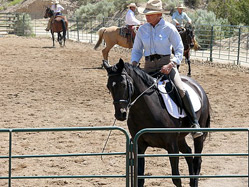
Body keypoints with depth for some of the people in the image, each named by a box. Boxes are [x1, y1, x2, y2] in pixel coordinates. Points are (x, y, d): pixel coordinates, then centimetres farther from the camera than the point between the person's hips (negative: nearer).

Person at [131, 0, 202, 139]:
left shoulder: (169, 28, -4)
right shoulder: (142, 30, 7)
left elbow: (179, 49, -4)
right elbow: (137, 50, 15)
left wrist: (170, 65, -19)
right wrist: (134, 65, -4)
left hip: (166, 63, -4)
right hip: (149, 66, 5)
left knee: (181, 89, -26)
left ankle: (194, 123, -20)